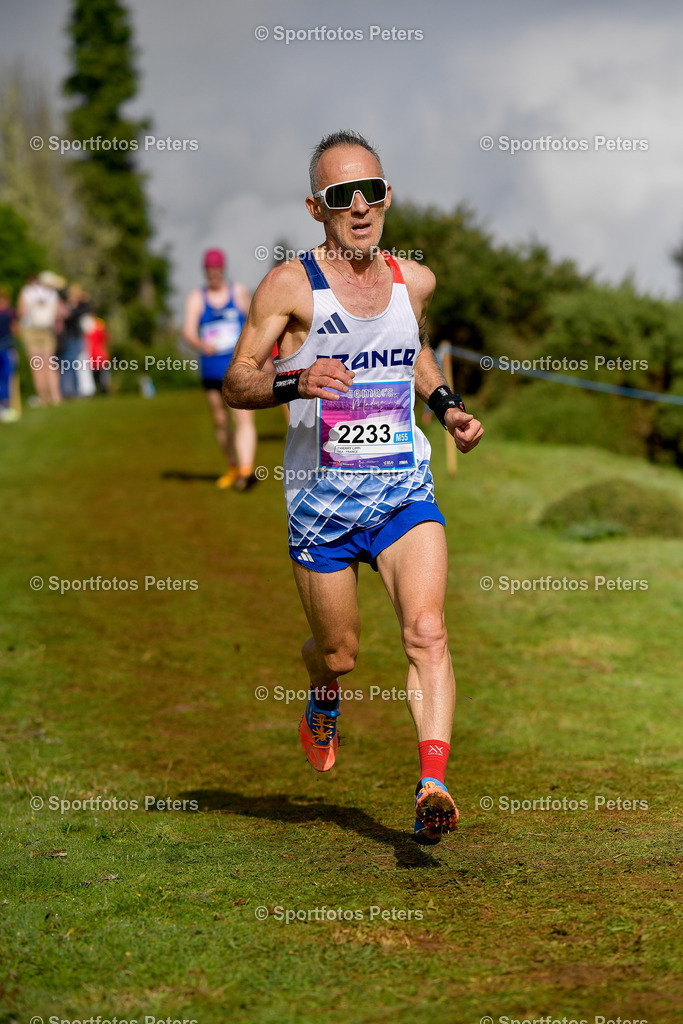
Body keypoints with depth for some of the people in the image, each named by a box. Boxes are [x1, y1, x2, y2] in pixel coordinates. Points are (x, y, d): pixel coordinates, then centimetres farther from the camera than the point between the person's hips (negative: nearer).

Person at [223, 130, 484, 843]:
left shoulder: (413, 281, 7)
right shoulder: (290, 286, -7)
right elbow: (235, 383, -6)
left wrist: (448, 407, 12)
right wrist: (294, 383, -26)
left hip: (405, 488, 2)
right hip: (321, 495, -2)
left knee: (426, 631, -18)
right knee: (338, 654, 10)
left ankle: (432, 786, -23)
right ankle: (323, 705, 46)